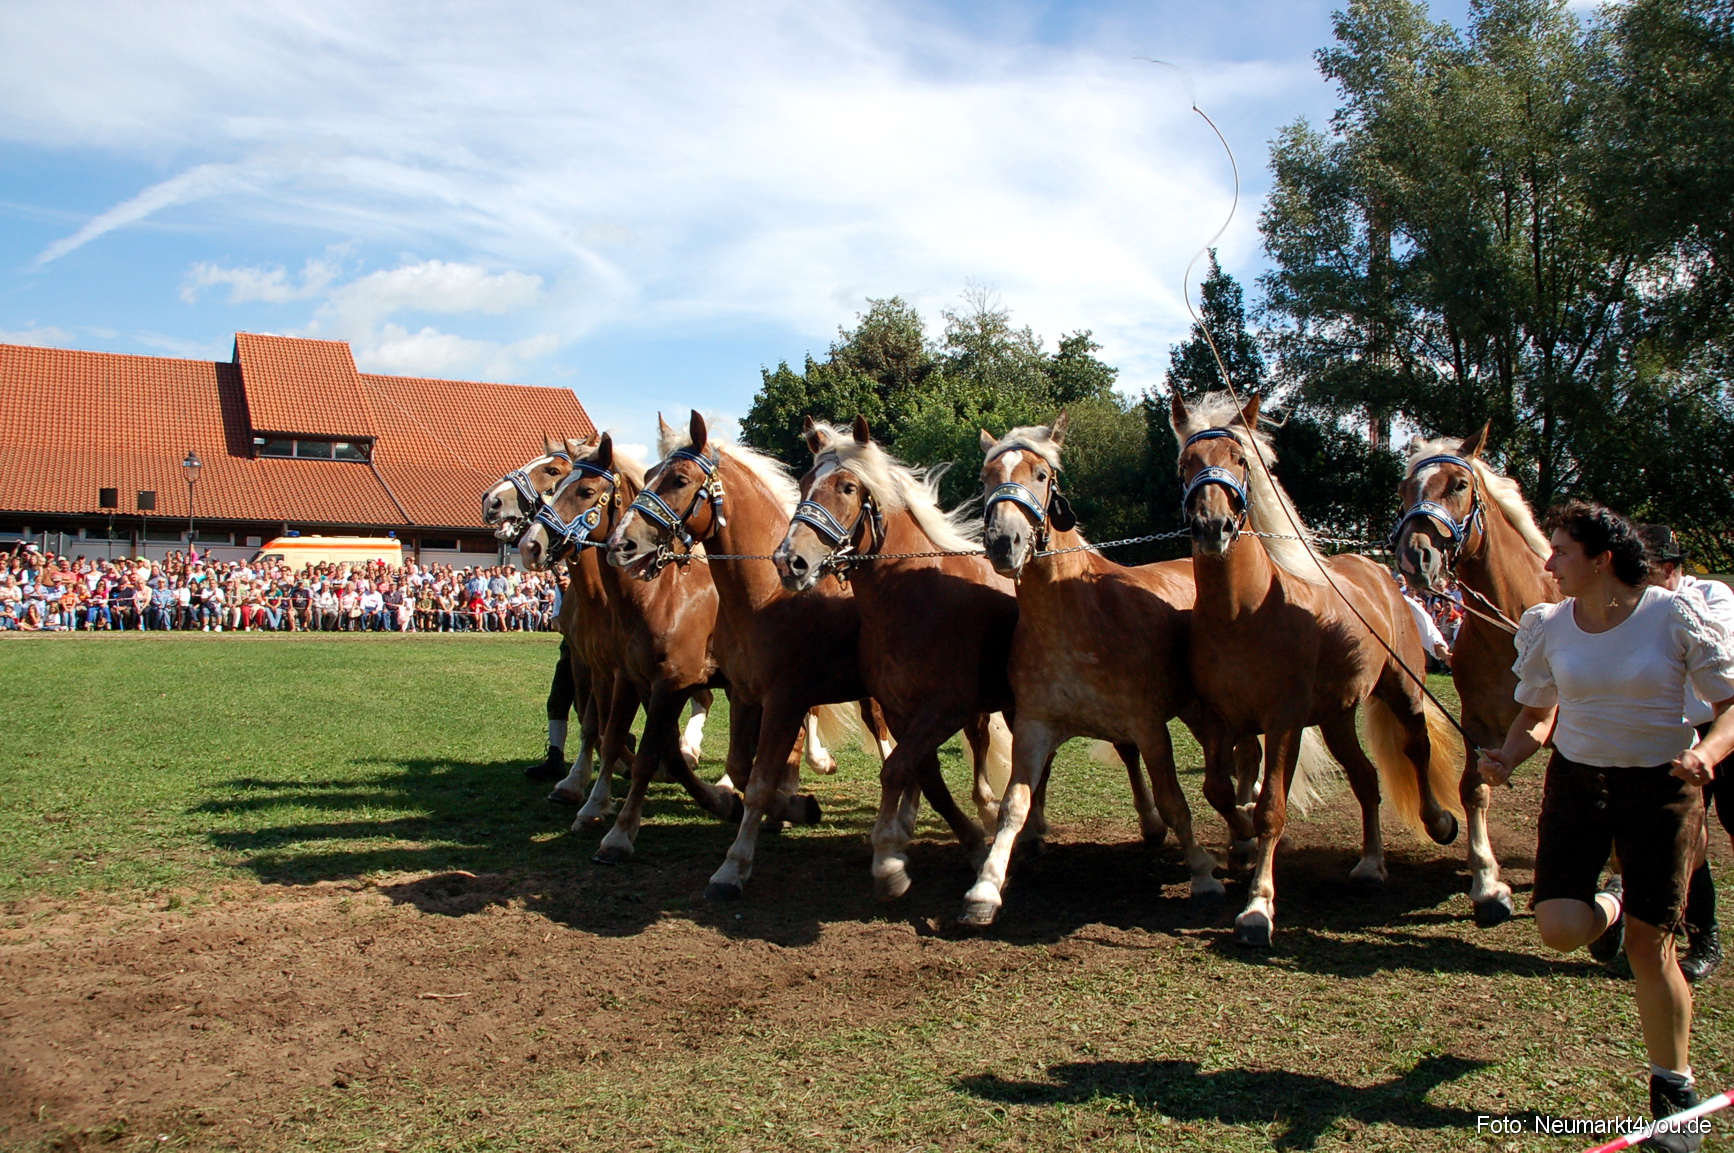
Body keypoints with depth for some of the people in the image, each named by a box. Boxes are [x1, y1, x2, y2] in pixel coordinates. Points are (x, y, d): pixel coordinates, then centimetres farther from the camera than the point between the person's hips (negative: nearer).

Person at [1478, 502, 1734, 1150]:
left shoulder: (1676, 617, -12)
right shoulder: (1547, 627, -3)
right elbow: (1537, 715, 9)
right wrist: (1507, 758, -11)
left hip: (1662, 787, -2)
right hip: (1576, 781, 3)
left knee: (1650, 944, 1)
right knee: (1559, 929, -10)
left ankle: (1674, 1091, 23)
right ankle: (1610, 907, 30)